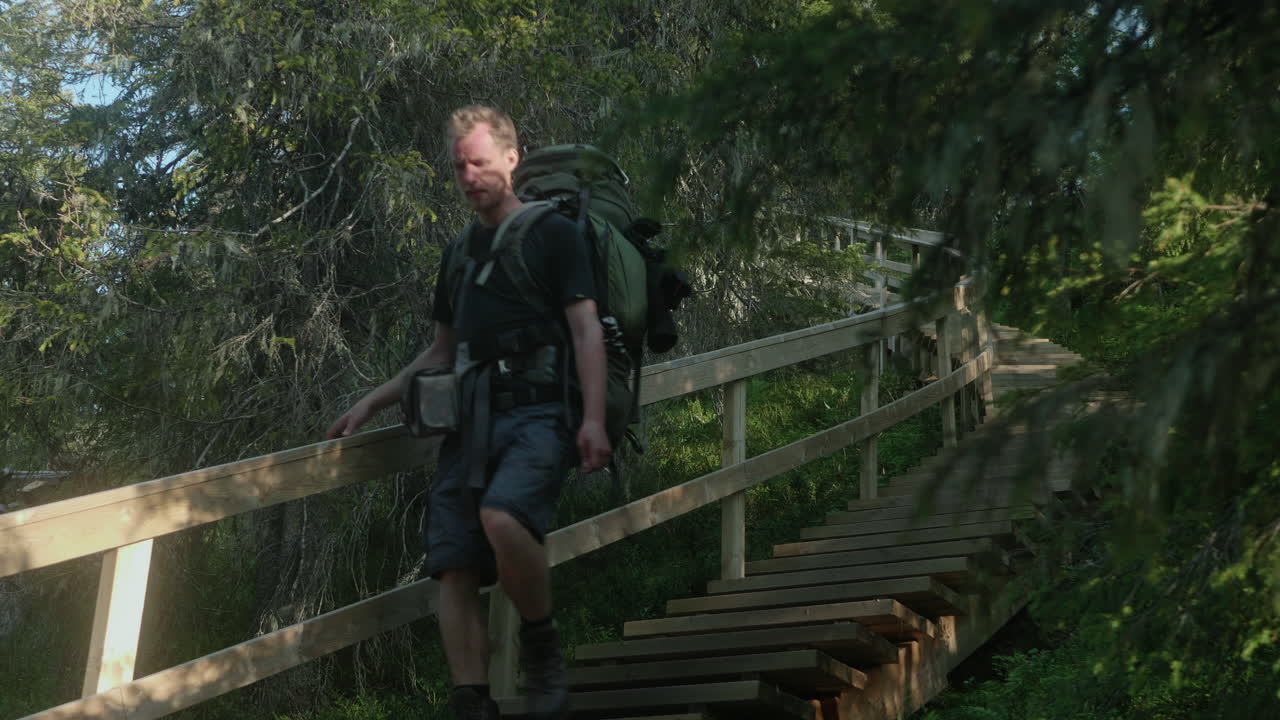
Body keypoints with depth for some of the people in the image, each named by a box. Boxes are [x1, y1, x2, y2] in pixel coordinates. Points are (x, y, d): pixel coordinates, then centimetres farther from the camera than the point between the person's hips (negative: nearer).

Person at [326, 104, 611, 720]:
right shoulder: (459, 253, 22)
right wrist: (371, 402, 19)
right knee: (455, 570, -7)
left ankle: (542, 648, -10)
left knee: (502, 515, -33)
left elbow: (586, 330, -5)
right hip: (471, 420, 6)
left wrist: (593, 419, -18)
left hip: (538, 413, -6)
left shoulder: (553, 233, 4)